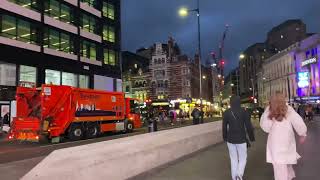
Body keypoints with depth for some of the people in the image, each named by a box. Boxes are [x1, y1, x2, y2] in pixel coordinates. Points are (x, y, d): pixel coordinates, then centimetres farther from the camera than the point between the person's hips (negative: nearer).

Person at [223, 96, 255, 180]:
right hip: (241, 139, -2)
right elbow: (248, 126, -6)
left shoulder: (226, 112, -1)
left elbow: (224, 127, 4)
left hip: (230, 139, 2)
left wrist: (225, 137, 18)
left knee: (233, 159, 14)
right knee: (242, 158, 10)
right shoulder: (244, 111, -8)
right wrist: (251, 137, 7)